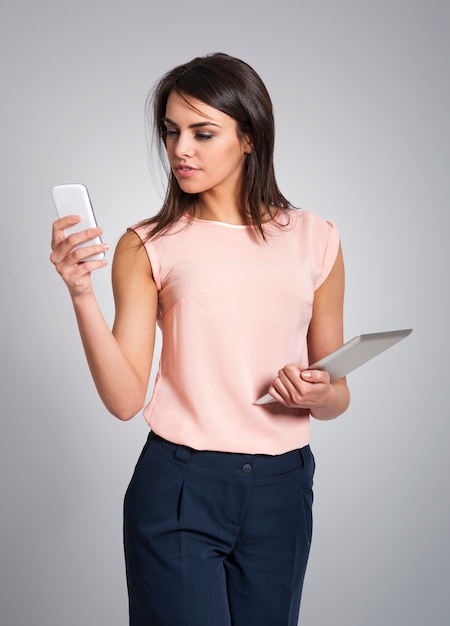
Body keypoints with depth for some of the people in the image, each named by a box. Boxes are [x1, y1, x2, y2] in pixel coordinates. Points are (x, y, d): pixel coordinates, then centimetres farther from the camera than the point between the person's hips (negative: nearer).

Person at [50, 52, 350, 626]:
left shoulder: (314, 239, 3)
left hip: (282, 491, 3)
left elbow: (337, 396, 9)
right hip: (179, 489, -2)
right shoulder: (148, 247, -2)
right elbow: (125, 399, -10)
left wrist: (319, 395, -13)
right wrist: (82, 296, -21)